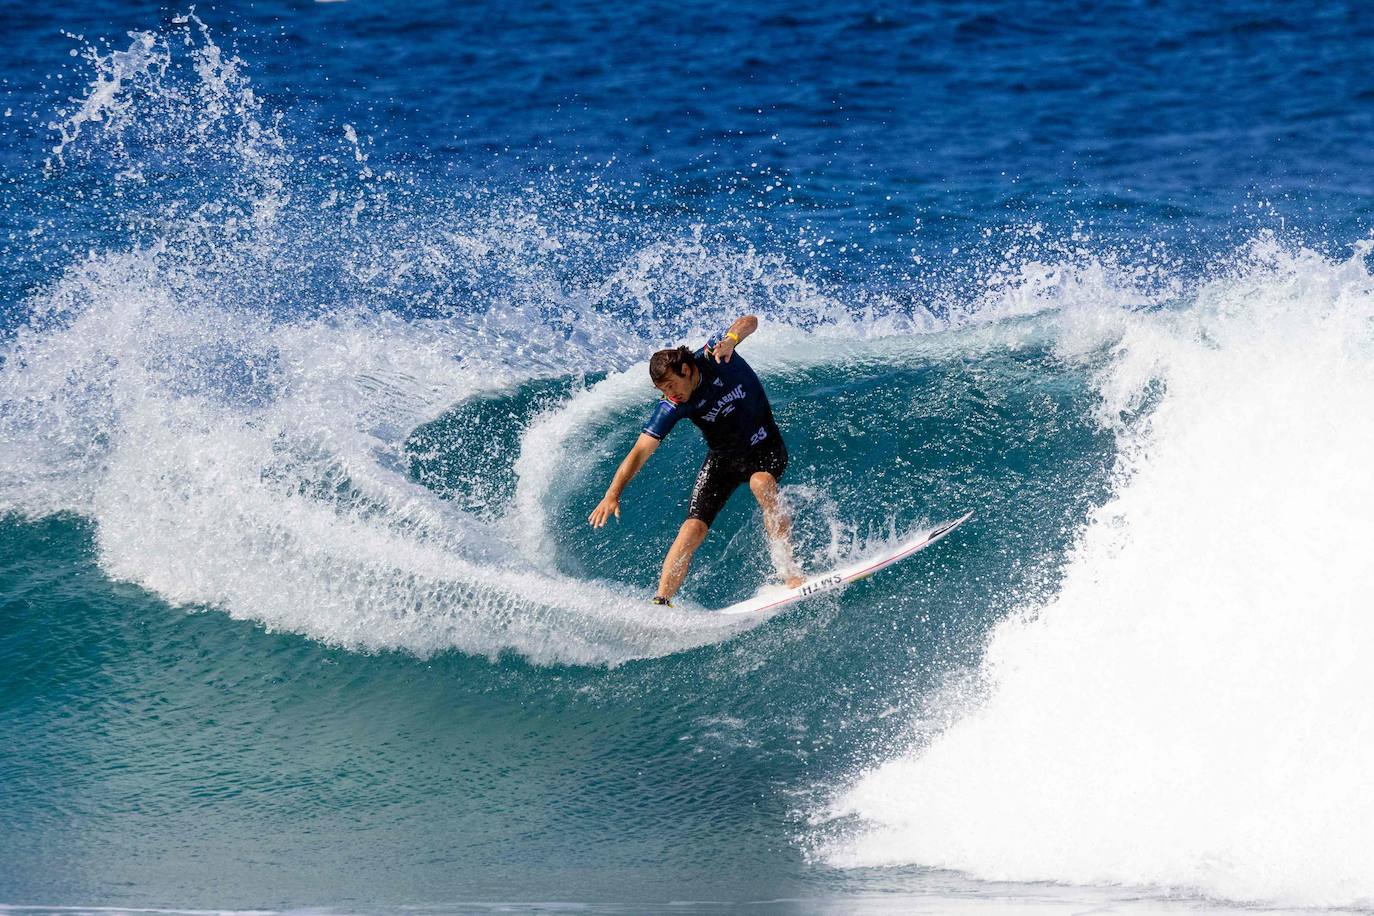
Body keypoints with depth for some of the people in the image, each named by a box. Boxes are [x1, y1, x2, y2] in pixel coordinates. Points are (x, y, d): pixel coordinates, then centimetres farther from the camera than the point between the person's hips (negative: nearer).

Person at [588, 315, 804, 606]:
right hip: (722, 459, 2)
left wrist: (731, 338, -47)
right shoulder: (670, 408, -18)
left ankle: (790, 572, -33)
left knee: (762, 484, -35)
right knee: (693, 528, -13)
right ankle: (661, 601, -11)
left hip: (764, 448, -2)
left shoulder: (713, 357, -21)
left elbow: (750, 321, -25)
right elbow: (639, 452, -22)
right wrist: (613, 494, -33)